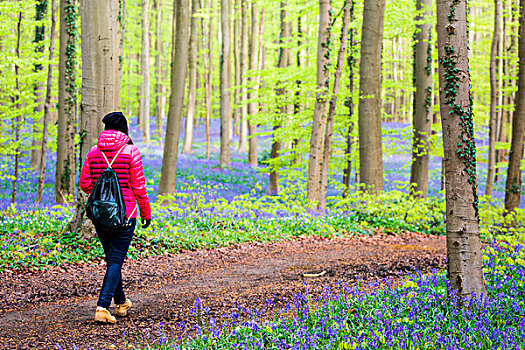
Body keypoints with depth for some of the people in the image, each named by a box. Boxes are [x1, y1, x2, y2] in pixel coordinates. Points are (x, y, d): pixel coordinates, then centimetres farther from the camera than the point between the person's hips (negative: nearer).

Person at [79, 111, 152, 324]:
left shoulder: (94, 152, 1)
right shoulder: (131, 151, -9)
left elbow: (84, 184, 2)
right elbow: (139, 186, -8)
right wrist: (146, 212, 4)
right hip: (124, 214, -4)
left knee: (112, 258, 19)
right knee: (116, 260, -2)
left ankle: (121, 303, 34)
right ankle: (102, 307, -15)